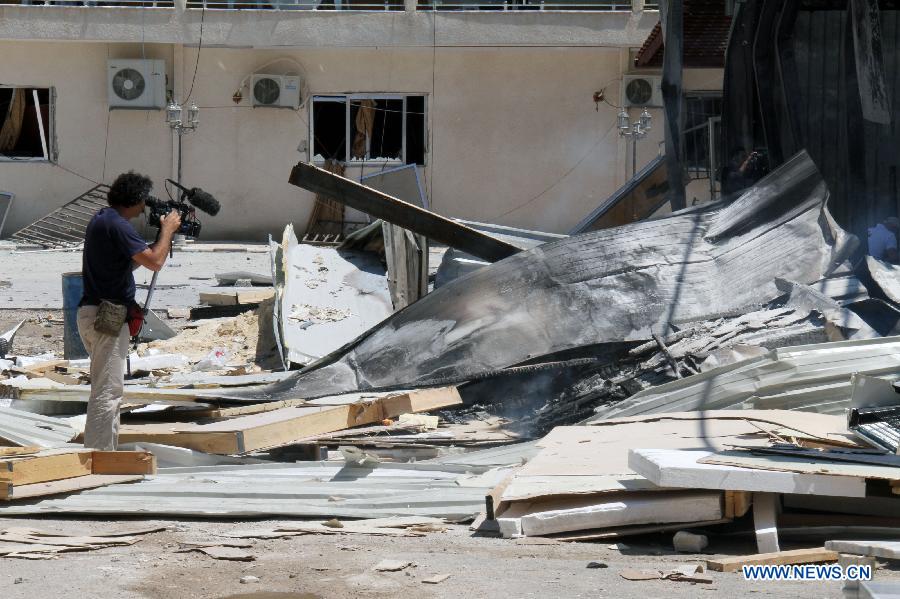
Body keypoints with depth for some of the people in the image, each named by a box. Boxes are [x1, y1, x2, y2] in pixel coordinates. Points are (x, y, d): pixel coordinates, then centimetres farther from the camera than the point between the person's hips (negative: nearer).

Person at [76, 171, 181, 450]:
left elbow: (135, 258, 24)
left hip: (92, 313, 11)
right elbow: (154, 261, -22)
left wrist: (164, 233, 16)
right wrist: (167, 229, -7)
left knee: (109, 390, 17)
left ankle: (107, 453, 22)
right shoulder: (117, 225, -17)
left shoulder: (102, 219, 15)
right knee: (107, 392, -10)